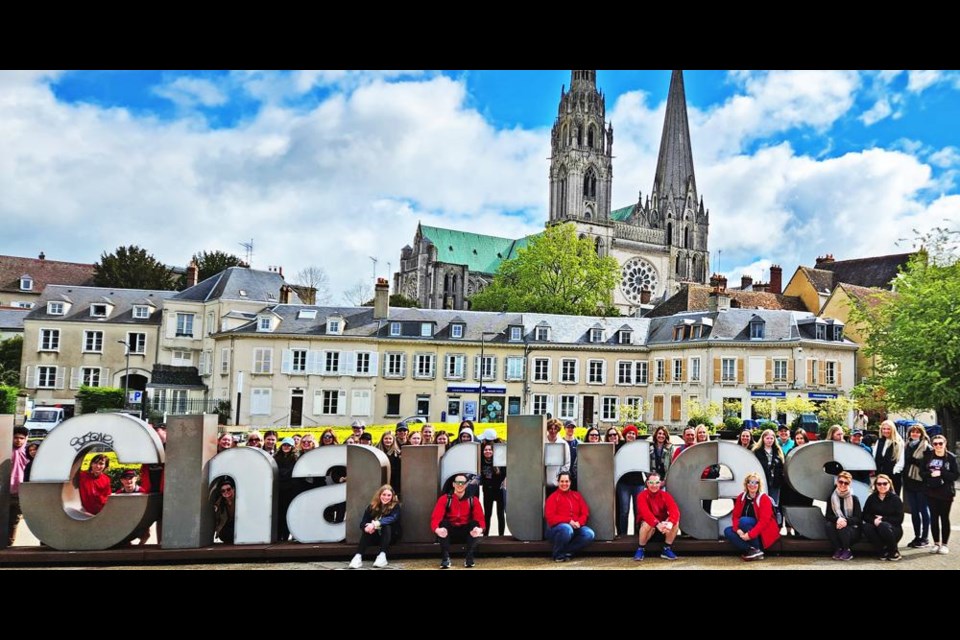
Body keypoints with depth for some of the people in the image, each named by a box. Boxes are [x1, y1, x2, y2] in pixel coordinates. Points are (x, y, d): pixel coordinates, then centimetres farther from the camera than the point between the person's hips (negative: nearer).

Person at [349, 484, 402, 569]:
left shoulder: (395, 506, -10)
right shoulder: (372, 506, -2)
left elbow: (392, 518, -29)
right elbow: (363, 523, -10)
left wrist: (375, 524, -42)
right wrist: (366, 527, -35)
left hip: (391, 536, -2)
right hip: (375, 536, 2)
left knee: (387, 526, -32)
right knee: (367, 530, -27)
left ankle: (382, 556, -41)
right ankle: (358, 557, -38)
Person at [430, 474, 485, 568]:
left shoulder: (473, 500, -2)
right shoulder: (444, 499, -6)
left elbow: (480, 519, -13)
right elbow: (436, 517, -18)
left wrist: (480, 529, -38)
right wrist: (437, 529, -42)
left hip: (467, 533, 1)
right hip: (450, 532, -1)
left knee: (475, 523, -27)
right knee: (444, 523, -30)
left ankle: (469, 557, -21)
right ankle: (445, 557, -26)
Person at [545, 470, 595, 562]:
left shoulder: (577, 495, 14)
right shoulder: (553, 497, -1)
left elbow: (585, 513, 8)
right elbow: (550, 517, -12)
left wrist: (579, 522, -14)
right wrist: (569, 521, -21)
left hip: (575, 527, 5)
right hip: (557, 528, -5)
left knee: (590, 534, -23)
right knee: (567, 529, -39)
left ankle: (566, 551, -14)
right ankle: (558, 555, -14)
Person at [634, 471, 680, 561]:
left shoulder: (665, 495, -6)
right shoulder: (642, 495, -15)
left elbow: (675, 511, -23)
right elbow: (645, 513, -32)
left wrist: (670, 523, -45)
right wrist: (657, 524, -49)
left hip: (662, 524, 3)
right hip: (649, 525, -3)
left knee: (676, 521, -25)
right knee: (648, 524, -37)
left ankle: (667, 549, -8)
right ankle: (640, 549, -12)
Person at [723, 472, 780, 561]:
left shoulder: (764, 498, -13)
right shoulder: (741, 497, 2)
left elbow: (764, 520, -22)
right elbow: (736, 516, -1)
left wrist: (750, 534, -32)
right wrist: (738, 529, -22)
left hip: (763, 532, -6)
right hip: (748, 532, 6)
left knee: (743, 520, -30)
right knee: (727, 531, -17)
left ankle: (757, 550, -21)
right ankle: (749, 550, -26)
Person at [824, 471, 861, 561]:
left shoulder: (854, 498, -4)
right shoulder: (832, 497, 2)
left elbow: (858, 518, -9)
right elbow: (828, 515, -4)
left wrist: (846, 521, -30)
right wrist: (837, 519, -27)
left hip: (852, 528, -2)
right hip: (837, 525, 2)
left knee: (843, 528, -34)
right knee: (827, 525, -29)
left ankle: (847, 550, -8)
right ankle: (838, 549, -12)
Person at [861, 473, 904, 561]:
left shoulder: (895, 499, -2)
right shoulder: (871, 498, 5)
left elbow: (899, 519, -8)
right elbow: (865, 515, 1)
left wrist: (882, 519, -16)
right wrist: (874, 520, -20)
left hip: (893, 529, -2)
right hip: (876, 527, 2)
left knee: (883, 526, -36)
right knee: (866, 527, -30)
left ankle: (894, 552, -13)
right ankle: (884, 550, -16)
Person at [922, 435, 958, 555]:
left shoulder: (951, 457, -4)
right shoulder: (928, 456, 3)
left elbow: (955, 475, -6)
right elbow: (922, 472, 3)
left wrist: (941, 473, -18)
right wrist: (931, 474, -15)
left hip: (946, 493, -2)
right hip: (931, 492, 2)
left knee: (944, 518, 5)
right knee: (934, 517, 6)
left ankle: (945, 544, 13)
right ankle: (936, 543, 16)